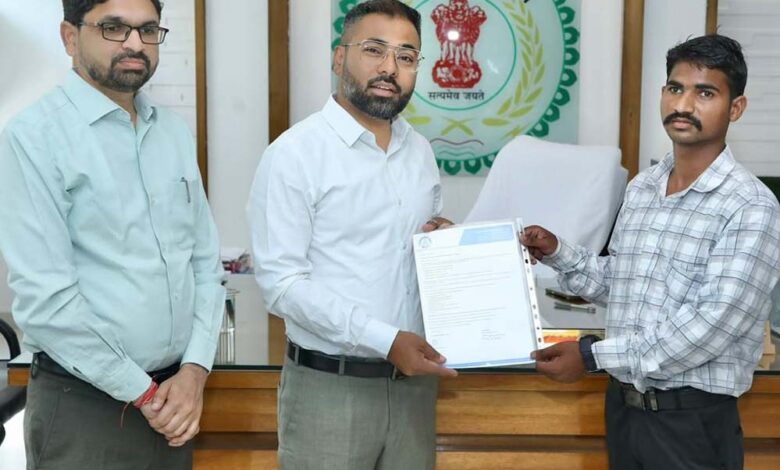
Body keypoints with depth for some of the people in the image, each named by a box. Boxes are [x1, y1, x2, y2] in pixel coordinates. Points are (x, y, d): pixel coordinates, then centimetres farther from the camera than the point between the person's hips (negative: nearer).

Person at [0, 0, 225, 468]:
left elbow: (206, 261, 7)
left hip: (175, 394, 6)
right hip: (84, 405, -5)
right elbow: (45, 299, -17)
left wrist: (194, 370, -5)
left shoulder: (176, 131, 7)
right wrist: (143, 392, -11)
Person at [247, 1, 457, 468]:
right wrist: (385, 340, -21)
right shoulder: (295, 153, -11)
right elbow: (282, 282, -16)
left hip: (413, 378, 6)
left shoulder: (420, 151, 9)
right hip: (331, 386, -5)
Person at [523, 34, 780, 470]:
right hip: (623, 403, 6)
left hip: (693, 418, -6)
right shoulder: (641, 188, 6)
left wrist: (593, 355, -20)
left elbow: (712, 326, -22)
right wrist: (558, 253, 0)